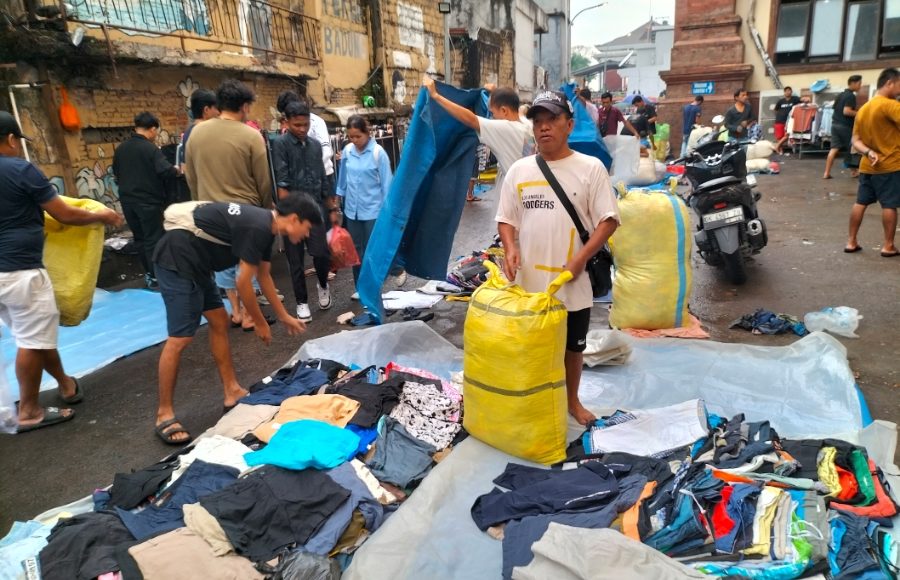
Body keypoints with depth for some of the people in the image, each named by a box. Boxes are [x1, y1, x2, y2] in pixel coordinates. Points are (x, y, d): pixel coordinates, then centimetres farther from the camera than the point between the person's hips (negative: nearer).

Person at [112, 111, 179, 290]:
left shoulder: (120, 149, 7)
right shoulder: (151, 148, -14)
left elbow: (116, 172, 18)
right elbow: (166, 171, -26)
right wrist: (176, 171, -6)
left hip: (127, 200, 6)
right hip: (149, 200, -6)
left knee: (139, 237, 15)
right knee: (153, 239, 0)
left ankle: (148, 273, 23)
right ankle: (156, 278, 2)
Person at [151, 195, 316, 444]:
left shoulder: (265, 226, 9)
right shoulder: (258, 227, -21)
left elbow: (264, 276, 21)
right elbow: (243, 282, -17)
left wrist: (284, 316, 27)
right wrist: (260, 323, -4)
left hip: (193, 262, 11)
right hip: (176, 259, -11)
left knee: (219, 323, 13)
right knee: (180, 338, -9)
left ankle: (233, 392, 21)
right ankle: (164, 415, 3)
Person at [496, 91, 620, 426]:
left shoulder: (590, 168, -5)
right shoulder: (519, 170, 4)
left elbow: (608, 219, -7)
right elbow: (506, 218, 9)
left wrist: (580, 259, -18)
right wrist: (510, 248, -11)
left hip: (572, 282, -1)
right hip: (527, 280, 2)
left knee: (573, 345, 17)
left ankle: (572, 401, 39)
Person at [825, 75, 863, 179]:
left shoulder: (840, 95, 14)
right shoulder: (851, 96, -14)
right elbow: (846, 111, -24)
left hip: (835, 124, 8)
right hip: (845, 126, -8)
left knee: (834, 149, 2)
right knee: (851, 148, 9)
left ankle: (826, 173, -6)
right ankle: (853, 171, 21)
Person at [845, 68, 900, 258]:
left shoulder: (863, 109, 11)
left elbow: (855, 140, 6)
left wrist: (868, 152, -7)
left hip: (868, 166, 8)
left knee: (860, 203, 10)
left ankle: (851, 242, 13)